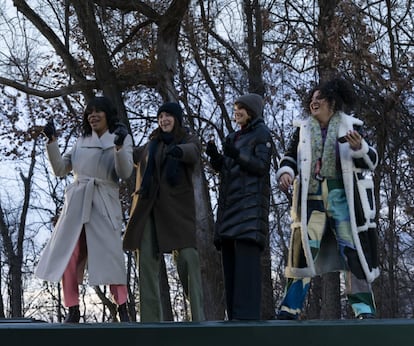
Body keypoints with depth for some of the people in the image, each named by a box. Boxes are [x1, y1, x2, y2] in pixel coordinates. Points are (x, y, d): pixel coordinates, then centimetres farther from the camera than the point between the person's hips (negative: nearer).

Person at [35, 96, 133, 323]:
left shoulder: (122, 138, 7)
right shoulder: (81, 141, 18)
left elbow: (125, 173, -6)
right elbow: (60, 169, 13)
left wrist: (119, 148, -21)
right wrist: (52, 141, 3)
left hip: (104, 204, -4)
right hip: (76, 203, 4)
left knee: (110, 254, -11)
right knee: (68, 257, -1)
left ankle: (122, 309, -7)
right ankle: (73, 310, 4)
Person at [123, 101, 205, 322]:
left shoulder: (189, 140, 8)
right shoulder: (151, 145, 21)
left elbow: (192, 153, -16)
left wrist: (178, 150, -39)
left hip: (177, 208, -4)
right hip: (148, 210, 4)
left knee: (188, 259, -17)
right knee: (146, 262, -3)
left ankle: (198, 318, -18)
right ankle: (150, 321, -3)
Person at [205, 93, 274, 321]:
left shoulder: (262, 133, 5)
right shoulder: (233, 138, 25)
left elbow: (261, 166, -7)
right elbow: (223, 168, 18)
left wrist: (236, 155, -22)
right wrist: (215, 156, -2)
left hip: (251, 201, -7)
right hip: (229, 202, 7)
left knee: (246, 259, -16)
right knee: (230, 261, 1)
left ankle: (248, 316, -21)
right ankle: (235, 318, 1)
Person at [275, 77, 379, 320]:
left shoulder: (350, 126, 5)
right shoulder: (303, 129, 12)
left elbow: (372, 161, 1)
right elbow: (290, 158, 16)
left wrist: (359, 148, -20)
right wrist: (286, 172, -6)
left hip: (342, 197, -2)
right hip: (311, 198, 2)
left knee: (353, 250, -4)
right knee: (303, 250, -3)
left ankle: (365, 309, 0)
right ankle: (290, 309, 0)